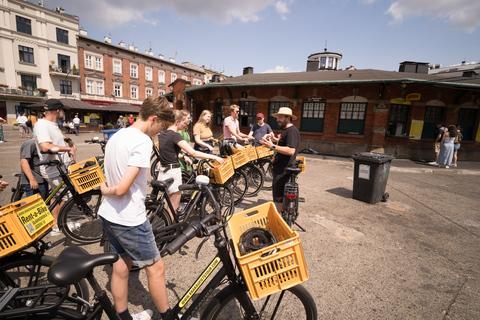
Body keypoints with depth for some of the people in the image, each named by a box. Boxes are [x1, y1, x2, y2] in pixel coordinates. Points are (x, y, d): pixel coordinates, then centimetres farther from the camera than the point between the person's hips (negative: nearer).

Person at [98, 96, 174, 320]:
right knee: (156, 267, 10)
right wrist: (106, 191, -8)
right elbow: (122, 189, -27)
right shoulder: (143, 141, -22)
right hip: (129, 219, -9)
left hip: (107, 215, 9)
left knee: (121, 266, 22)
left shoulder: (116, 136, 7)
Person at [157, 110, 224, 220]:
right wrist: (215, 157, -22)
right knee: (173, 208, 4)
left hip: (163, 172, 9)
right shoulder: (175, 135, -18)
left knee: (171, 205, 23)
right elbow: (193, 153, -25)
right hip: (172, 173, -9)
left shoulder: (163, 134, 8)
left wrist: (183, 157, 11)